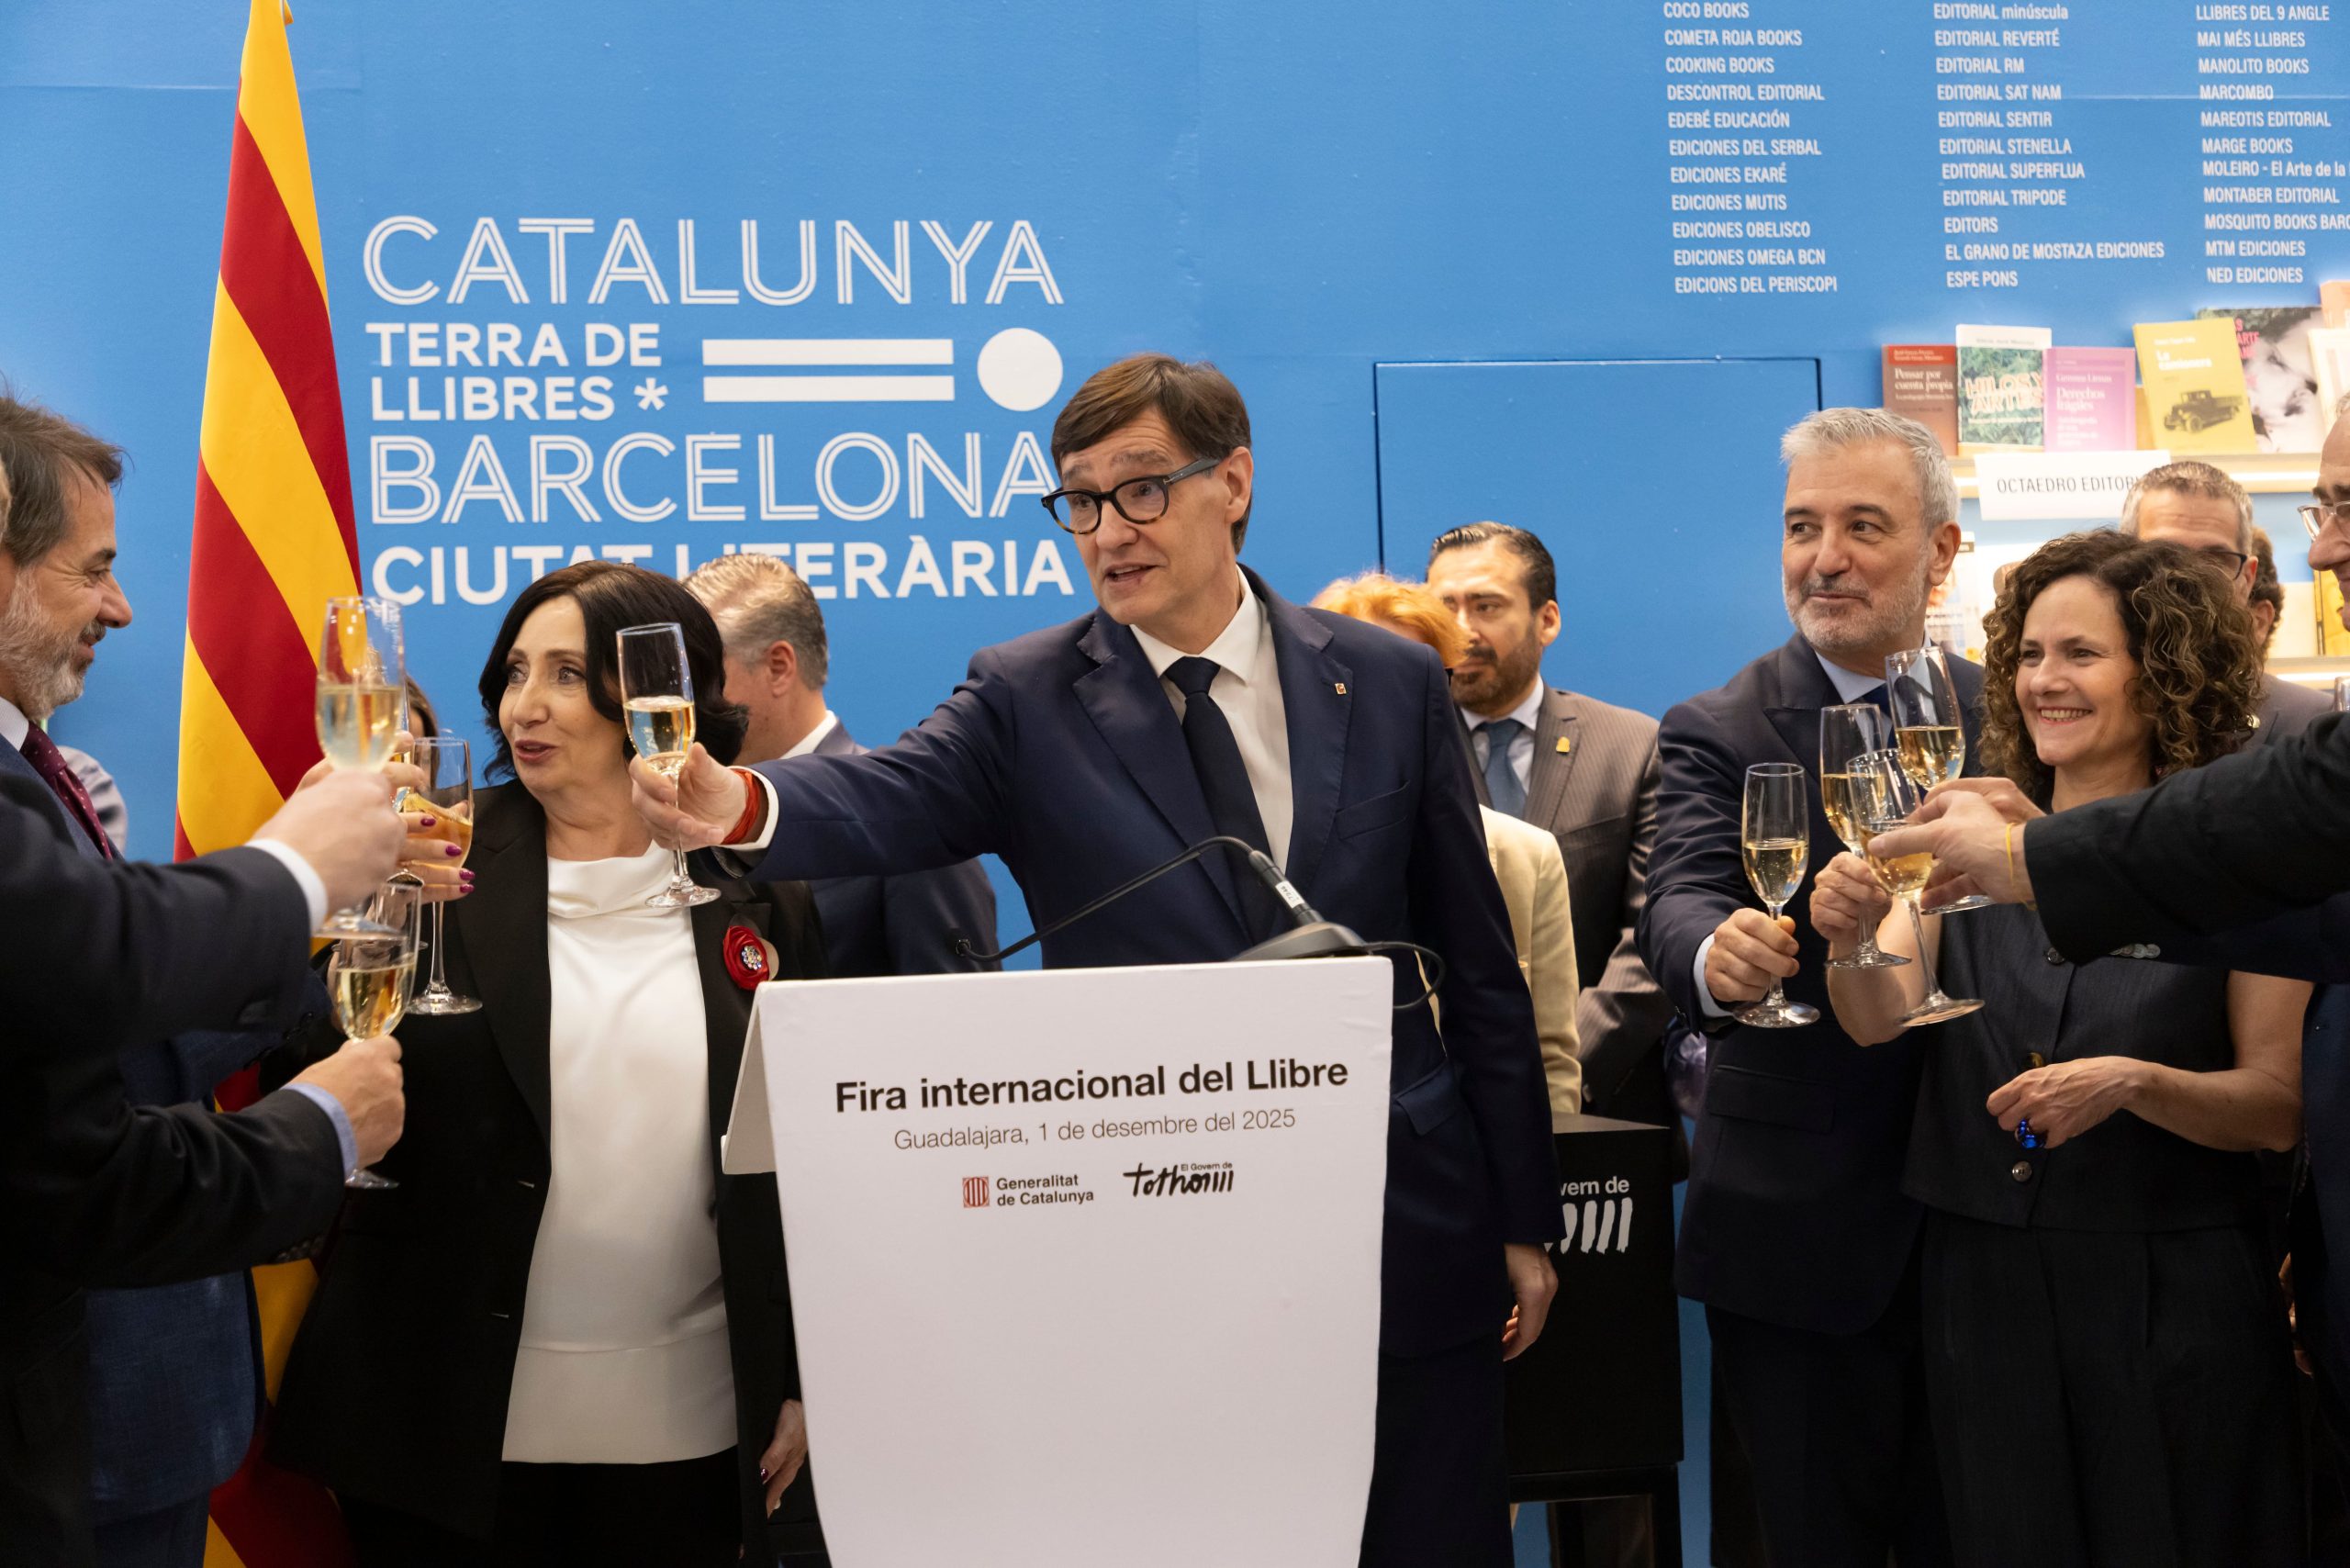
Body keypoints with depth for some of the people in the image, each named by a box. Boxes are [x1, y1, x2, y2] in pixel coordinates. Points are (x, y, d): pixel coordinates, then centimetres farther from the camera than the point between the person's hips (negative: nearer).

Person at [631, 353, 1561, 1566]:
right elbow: (891, 802, -21)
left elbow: (1478, 966, 5)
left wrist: (1524, 1217, 6)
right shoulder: (1026, 699, -1)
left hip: (1411, 1241, 1)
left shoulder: (1392, 683, 3)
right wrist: (744, 808, -44)